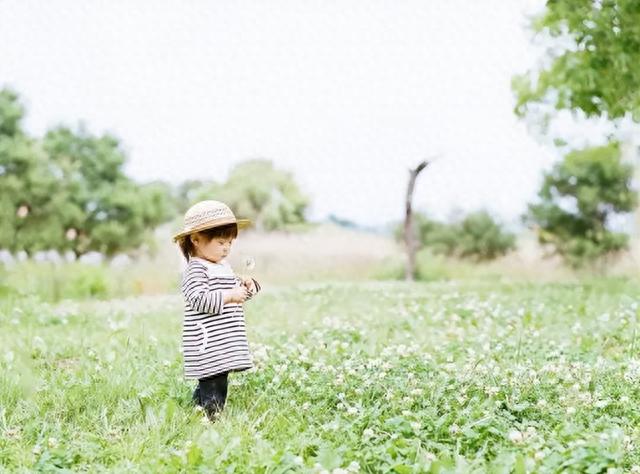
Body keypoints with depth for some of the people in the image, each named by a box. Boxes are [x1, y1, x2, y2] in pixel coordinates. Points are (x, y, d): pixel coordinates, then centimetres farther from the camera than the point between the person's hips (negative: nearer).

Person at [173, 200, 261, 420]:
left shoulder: (223, 267, 17)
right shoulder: (195, 270, -12)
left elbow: (234, 294, 28)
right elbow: (199, 300, -25)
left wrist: (246, 285, 8)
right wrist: (229, 296, -23)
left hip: (225, 344, 10)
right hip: (207, 346, -10)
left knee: (220, 385, 14)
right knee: (211, 389, -10)